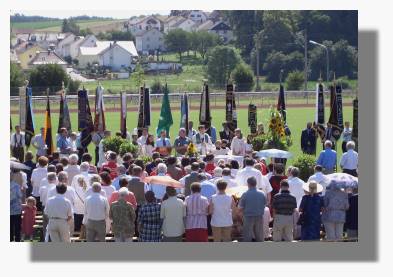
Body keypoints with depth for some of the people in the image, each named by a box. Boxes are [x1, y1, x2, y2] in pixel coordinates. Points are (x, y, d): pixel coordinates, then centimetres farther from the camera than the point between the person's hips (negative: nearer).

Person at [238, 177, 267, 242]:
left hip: (248, 217, -3)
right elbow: (264, 205, 7)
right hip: (259, 217, 3)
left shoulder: (245, 195, -12)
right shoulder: (262, 194, -3)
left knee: (247, 237, 5)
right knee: (259, 237, 12)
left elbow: (240, 208, -10)